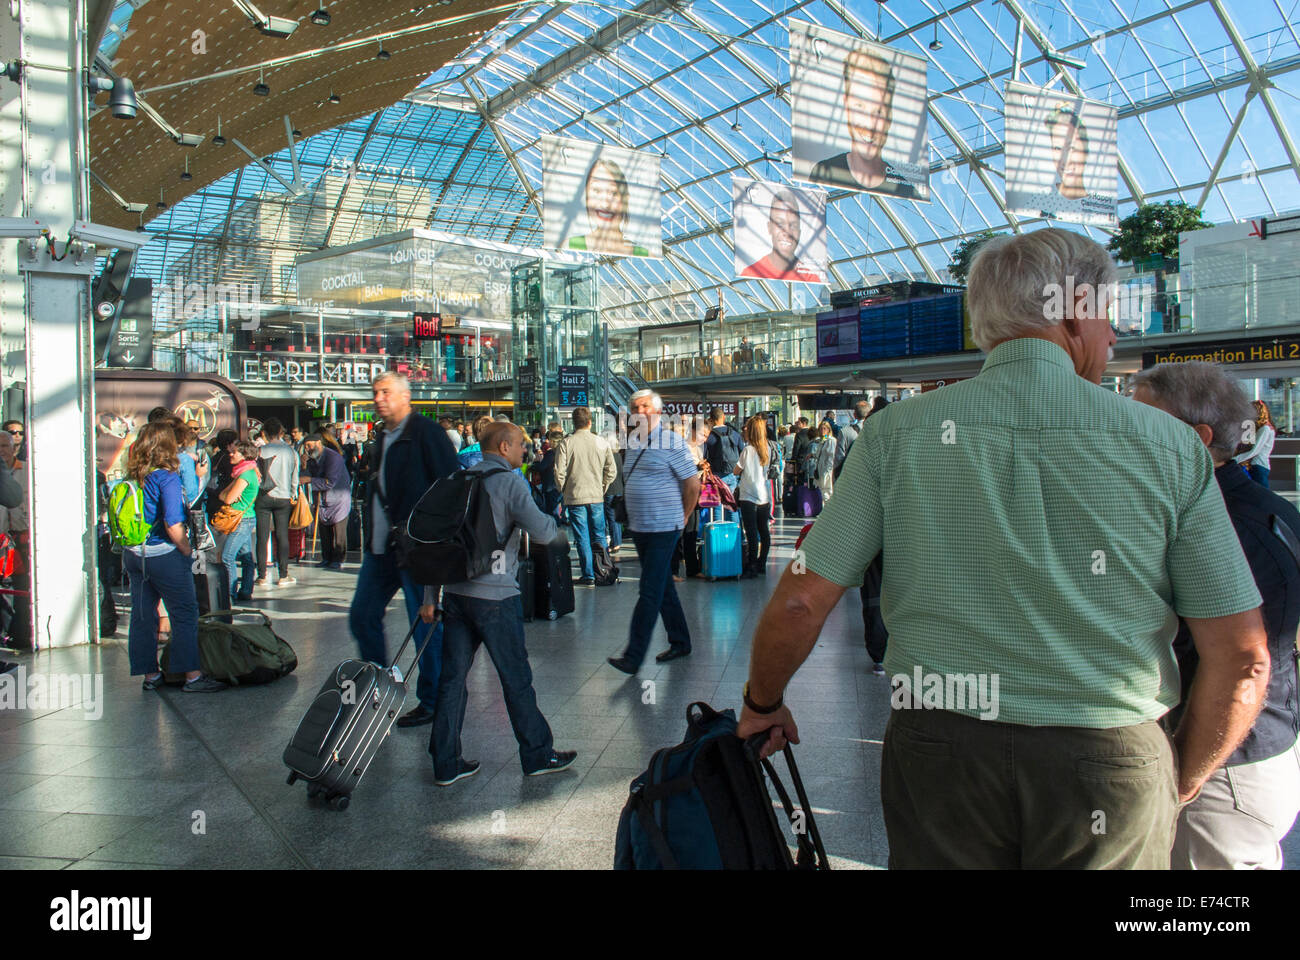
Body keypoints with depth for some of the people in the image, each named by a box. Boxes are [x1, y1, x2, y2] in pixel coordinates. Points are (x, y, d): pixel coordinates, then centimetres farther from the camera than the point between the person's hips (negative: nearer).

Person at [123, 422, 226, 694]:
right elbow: (173, 526, -21)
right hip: (163, 556, -7)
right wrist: (187, 550, -7)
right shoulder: (167, 477, -16)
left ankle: (150, 674, 21)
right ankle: (192, 676, 2)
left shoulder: (133, 477, 4)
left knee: (142, 615, 12)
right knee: (185, 613, 1)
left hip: (133, 554, 7)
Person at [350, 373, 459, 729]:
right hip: (380, 547, 9)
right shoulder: (381, 438, 16)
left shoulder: (426, 432, -10)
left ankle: (431, 703, 14)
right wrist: (368, 536, 16)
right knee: (362, 618, 12)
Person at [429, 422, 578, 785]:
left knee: (452, 677, 10)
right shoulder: (509, 482, -8)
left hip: (455, 591, 7)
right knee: (516, 677, 5)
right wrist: (553, 522, 9)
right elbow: (543, 533, -15)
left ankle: (446, 763, 16)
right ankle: (538, 755, 18)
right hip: (495, 595, -6)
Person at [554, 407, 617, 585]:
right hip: (597, 497, 2)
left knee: (582, 539, 3)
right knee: (599, 536, 14)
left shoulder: (565, 443, -8)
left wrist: (563, 491, 7)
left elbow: (559, 472, -9)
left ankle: (588, 576, 5)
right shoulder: (601, 443, 0)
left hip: (575, 497, -2)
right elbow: (612, 471, 4)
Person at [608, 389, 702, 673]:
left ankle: (634, 657, -6)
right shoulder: (632, 443, 12)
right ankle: (680, 642, 28)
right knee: (663, 587, 15)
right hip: (639, 527, 7)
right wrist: (632, 517, 15)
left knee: (650, 592, -7)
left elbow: (693, 482, -8)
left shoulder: (671, 442, -9)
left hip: (663, 528, -7)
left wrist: (683, 517, -1)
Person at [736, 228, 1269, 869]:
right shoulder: (1166, 444, -5)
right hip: (1111, 765, 0)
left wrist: (762, 704, 13)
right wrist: (1178, 785, 12)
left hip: (938, 746, 1)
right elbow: (1242, 658, -4)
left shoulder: (898, 432, -5)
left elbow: (801, 600, -5)